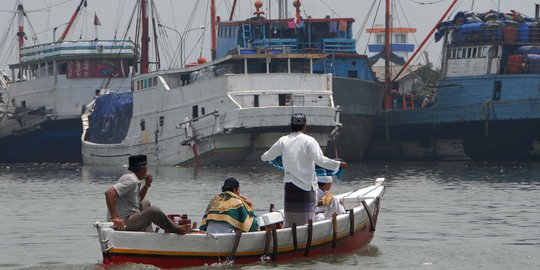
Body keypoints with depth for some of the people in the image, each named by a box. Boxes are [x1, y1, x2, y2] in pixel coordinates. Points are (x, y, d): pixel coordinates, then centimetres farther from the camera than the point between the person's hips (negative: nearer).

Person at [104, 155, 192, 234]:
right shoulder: (131, 180, -18)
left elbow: (138, 199, 29)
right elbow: (109, 193, -30)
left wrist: (147, 185, 13)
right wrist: (114, 217, -32)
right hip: (124, 223, -11)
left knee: (145, 203, 31)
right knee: (153, 211, -23)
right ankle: (176, 230, 0)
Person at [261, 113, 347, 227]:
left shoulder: (283, 141, 2)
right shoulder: (309, 141, -10)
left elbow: (267, 156, 14)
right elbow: (321, 160, -21)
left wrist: (264, 157, 37)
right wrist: (339, 164, -12)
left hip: (290, 186, 4)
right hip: (306, 186, -4)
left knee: (289, 222, 9)